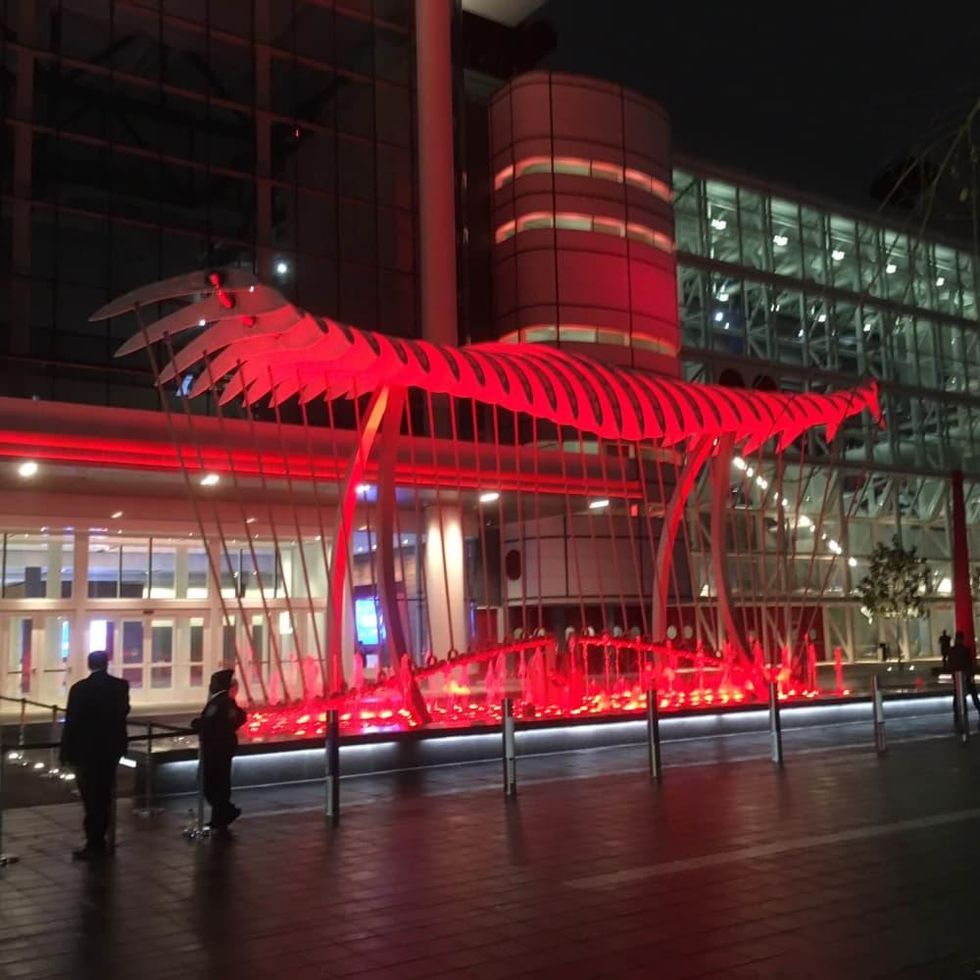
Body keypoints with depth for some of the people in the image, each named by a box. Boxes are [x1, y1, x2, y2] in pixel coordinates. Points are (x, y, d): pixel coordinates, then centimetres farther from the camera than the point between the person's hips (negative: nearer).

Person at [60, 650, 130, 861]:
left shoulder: (79, 688, -14)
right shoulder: (121, 686, -3)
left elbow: (71, 722, -12)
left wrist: (66, 753, -5)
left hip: (86, 750, -4)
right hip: (112, 748, 4)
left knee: (91, 798, 1)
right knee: (104, 797, 14)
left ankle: (94, 845, 2)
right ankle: (98, 841, 21)